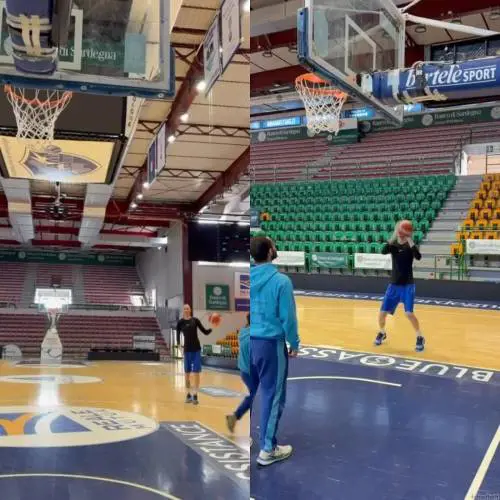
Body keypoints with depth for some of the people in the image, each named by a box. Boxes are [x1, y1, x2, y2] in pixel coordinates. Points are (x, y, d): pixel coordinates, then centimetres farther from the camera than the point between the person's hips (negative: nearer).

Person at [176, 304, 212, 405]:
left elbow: (205, 332, 1)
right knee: (187, 373, 7)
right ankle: (188, 394, 19)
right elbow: (178, 334, 1)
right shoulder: (180, 322, 0)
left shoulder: (195, 320, 1)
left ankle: (195, 395, 1)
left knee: (196, 372, -3)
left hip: (196, 349, 0)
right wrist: (179, 344, -15)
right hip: (187, 349, 0)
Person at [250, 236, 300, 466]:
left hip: (251, 342, 5)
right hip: (270, 343, -5)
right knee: (272, 395, 5)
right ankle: (267, 449, 13)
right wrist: (294, 344, 1)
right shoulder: (281, 281, -15)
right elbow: (288, 317, -12)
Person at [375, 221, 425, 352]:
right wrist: (394, 237, -30)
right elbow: (383, 251, -21)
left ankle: (420, 338, 2)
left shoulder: (409, 246, -5)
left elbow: (418, 257, -26)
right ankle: (382, 333, 30)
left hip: (408, 285, -3)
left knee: (409, 313, -16)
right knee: (383, 312, 3)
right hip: (394, 285, 3)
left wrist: (410, 240, -30)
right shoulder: (393, 245, 2)